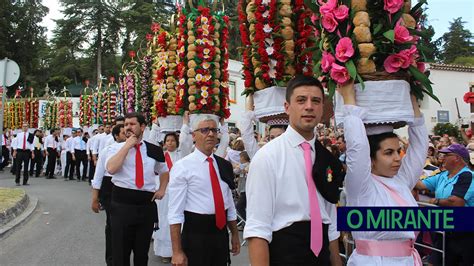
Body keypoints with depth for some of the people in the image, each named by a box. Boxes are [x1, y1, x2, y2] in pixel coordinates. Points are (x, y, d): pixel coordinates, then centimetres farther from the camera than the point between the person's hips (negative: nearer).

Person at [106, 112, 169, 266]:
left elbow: (164, 171, 23)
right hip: (121, 204, -2)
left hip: (147, 205, 2)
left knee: (142, 252, 17)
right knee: (121, 253, 8)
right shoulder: (117, 147, -1)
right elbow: (111, 169, -20)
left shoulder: (154, 150, 6)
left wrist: (162, 190, 8)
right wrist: (127, 145, -16)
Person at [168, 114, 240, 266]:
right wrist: (177, 251, -15)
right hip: (195, 235, -5)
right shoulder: (182, 167, -11)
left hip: (221, 232, 5)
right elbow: (175, 212, -13)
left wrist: (235, 235, 16)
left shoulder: (224, 165, 6)